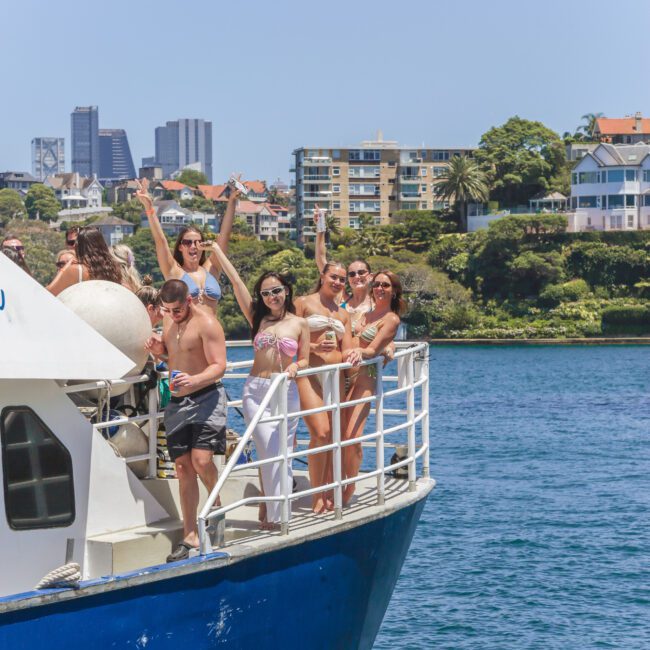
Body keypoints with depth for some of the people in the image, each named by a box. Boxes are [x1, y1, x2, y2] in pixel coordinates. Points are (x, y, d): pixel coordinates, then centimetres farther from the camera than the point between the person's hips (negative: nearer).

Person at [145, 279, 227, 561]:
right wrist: (158, 349, 2)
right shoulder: (169, 321, 9)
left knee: (201, 459, -21)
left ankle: (216, 504, 10)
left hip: (206, 397, -7)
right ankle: (190, 536, 7)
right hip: (177, 401, 7)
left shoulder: (206, 323, -14)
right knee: (183, 466, 4)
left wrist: (194, 380, -37)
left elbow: (219, 366, -19)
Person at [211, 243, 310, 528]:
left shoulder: (300, 324, 5)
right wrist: (216, 250, 1)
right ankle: (274, 513, -3)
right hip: (256, 391, -1)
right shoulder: (257, 318, 5)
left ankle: (268, 509, 12)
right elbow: (235, 281, 3)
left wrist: (295, 367, -13)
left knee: (280, 456, 1)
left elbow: (304, 360, 10)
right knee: (270, 453, -10)